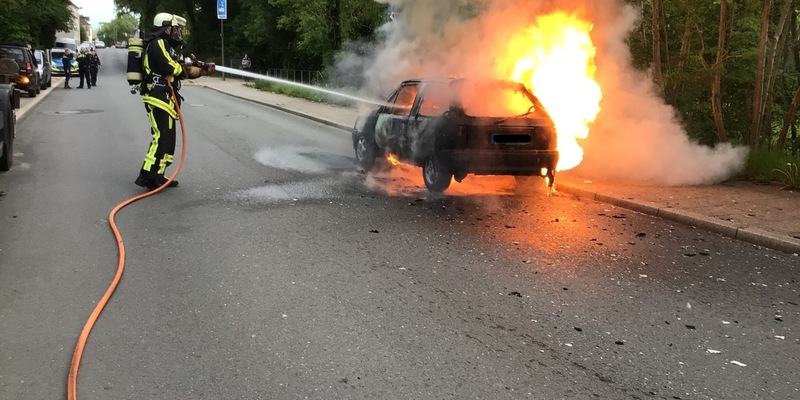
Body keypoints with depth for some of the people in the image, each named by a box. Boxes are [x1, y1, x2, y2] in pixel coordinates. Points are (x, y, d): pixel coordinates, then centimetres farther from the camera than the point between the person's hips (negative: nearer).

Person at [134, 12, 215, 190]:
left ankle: (157, 176, 16)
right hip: (159, 98, -11)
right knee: (162, 137, -16)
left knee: (168, 138, 11)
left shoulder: (166, 46, 23)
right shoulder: (158, 44, -9)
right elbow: (171, 68, -20)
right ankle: (147, 176, -16)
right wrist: (199, 68, -4)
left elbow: (181, 71, 17)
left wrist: (203, 70, 3)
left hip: (165, 99, 11)